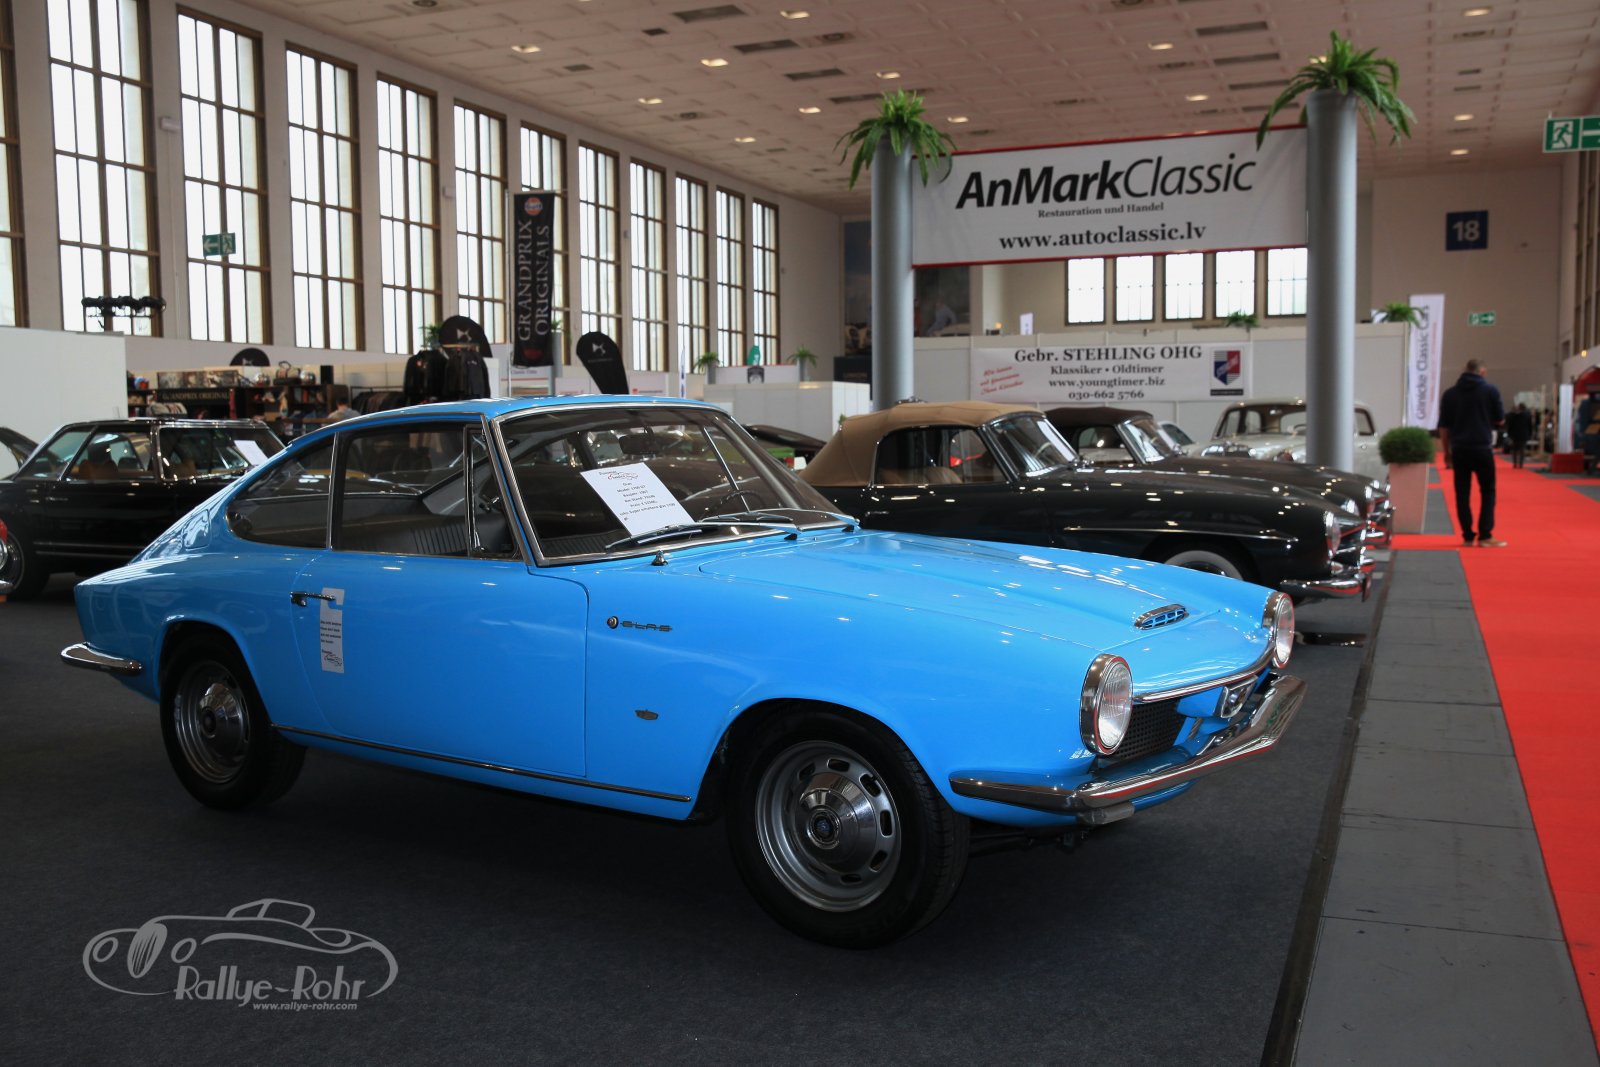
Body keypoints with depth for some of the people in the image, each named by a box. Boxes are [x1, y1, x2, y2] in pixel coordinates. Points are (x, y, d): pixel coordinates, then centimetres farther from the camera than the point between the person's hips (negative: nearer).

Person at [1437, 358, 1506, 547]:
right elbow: (1500, 419, 6)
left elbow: (1443, 427, 7)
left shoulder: (1450, 393, 7)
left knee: (1462, 493, 5)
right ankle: (1485, 536, 0)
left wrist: (1447, 453, 13)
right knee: (1487, 491, 5)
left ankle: (1468, 537, 7)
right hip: (1482, 449, -3)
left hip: (1459, 450, 3)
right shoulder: (1490, 390, -2)